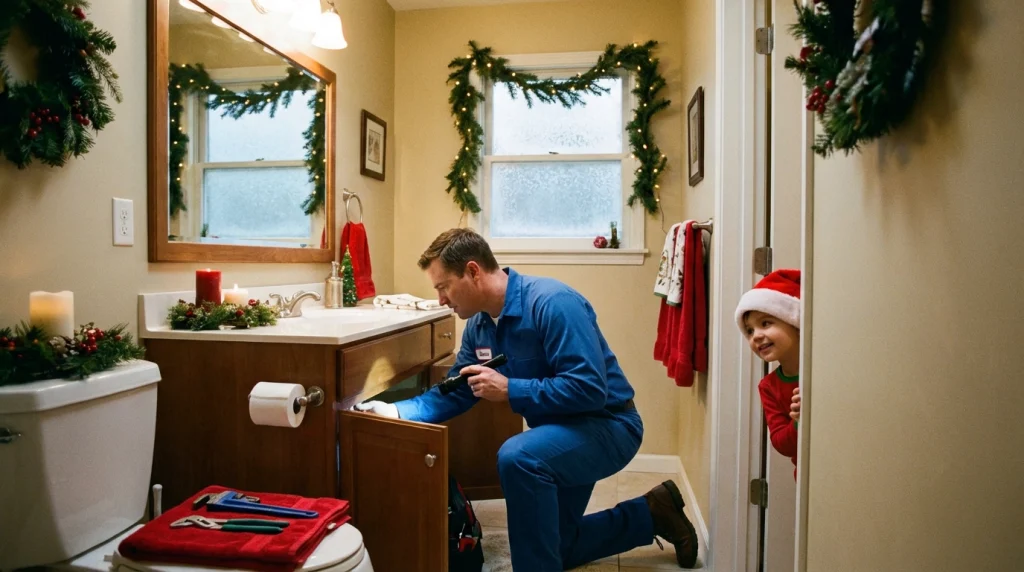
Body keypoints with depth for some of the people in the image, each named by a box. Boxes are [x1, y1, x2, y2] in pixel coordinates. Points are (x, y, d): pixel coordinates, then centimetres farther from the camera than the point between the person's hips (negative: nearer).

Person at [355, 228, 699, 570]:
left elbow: (589, 389, -33)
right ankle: (650, 514, 32)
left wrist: (509, 390, -31)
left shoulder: (552, 302, -28)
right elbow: (454, 394, 5)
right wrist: (394, 412, -9)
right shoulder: (479, 325, -2)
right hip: (561, 430, 9)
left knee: (518, 457, -36)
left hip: (606, 425, -9)